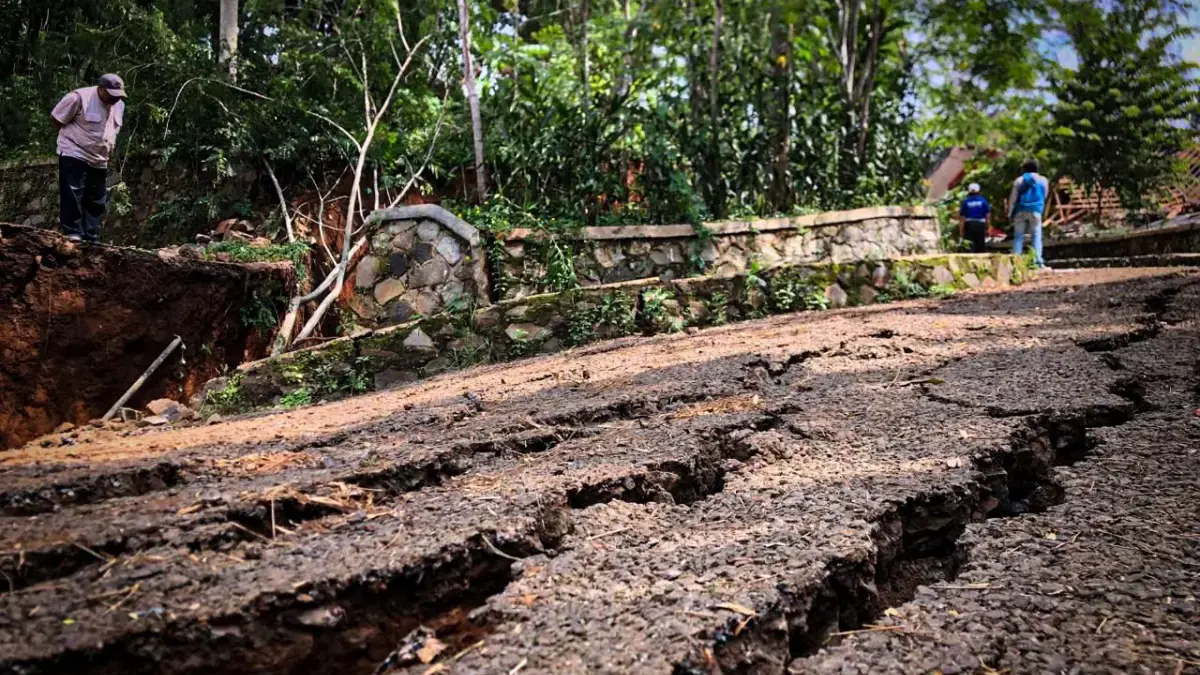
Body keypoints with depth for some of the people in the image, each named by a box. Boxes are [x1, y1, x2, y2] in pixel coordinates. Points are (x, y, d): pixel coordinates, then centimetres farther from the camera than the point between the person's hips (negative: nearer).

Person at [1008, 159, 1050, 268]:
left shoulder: (1019, 180, 4)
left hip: (1021, 211, 0)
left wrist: (1010, 213, 4)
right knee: (1036, 236, 1)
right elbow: (1044, 196, 16)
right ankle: (1038, 261, -9)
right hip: (1035, 211, 0)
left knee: (1018, 236, 3)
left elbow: (1013, 198, 1)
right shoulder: (1043, 180, 7)